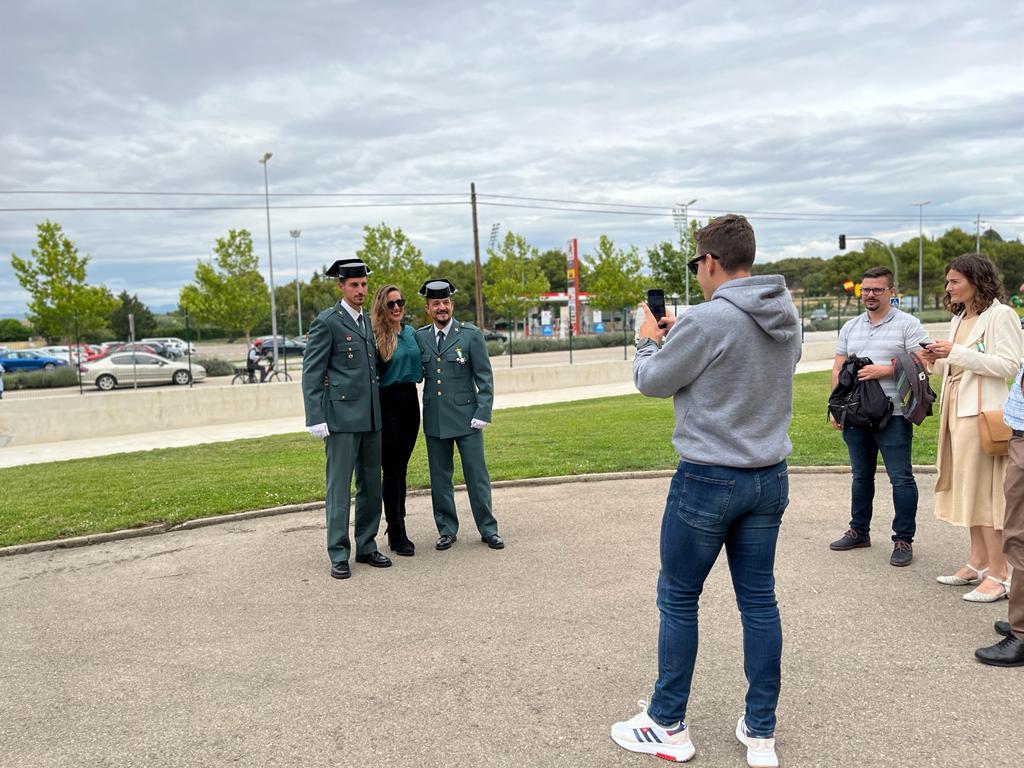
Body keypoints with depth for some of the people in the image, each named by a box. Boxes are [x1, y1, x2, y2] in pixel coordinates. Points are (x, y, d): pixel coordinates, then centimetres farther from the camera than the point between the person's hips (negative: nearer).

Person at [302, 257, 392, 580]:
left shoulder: (369, 321, 15)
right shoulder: (326, 322, -6)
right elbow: (311, 375, -8)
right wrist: (316, 419, -15)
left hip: (371, 417, 7)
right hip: (341, 417, -7)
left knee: (371, 486, 12)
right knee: (339, 487, -1)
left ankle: (366, 547, 23)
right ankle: (339, 555, 7)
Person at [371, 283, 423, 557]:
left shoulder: (412, 333, 10)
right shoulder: (375, 337, -9)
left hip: (410, 401, 6)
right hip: (387, 404, -6)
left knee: (401, 467, 13)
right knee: (391, 468, 0)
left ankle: (397, 526, 24)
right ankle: (397, 534, 8)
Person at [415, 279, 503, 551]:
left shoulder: (471, 335, -2)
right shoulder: (419, 337, 6)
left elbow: (485, 378, -2)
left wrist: (483, 413, -9)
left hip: (466, 417, -3)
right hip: (434, 419, 3)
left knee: (476, 475, 2)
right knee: (439, 478, 10)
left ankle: (488, 529, 15)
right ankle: (447, 529, 22)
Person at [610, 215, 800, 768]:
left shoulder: (709, 319, -19)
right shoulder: (788, 318, 5)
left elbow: (652, 381, -8)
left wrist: (648, 339, 11)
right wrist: (679, 335, 14)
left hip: (708, 479, -7)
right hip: (769, 478, 7)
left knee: (678, 599, 8)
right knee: (759, 601, 13)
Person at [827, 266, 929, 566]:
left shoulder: (907, 324, -2)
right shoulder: (850, 327, 15)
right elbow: (838, 369, 14)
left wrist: (885, 370, -18)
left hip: (892, 415, -5)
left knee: (901, 478, -2)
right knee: (861, 475, 15)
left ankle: (903, 539, 8)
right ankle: (859, 531, 27)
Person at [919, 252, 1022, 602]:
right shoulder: (958, 319, 17)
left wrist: (956, 353, -19)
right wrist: (936, 360, 2)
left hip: (983, 412, -8)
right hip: (956, 409, 9)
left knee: (985, 488, -7)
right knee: (967, 486, 11)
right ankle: (977, 562, 19)